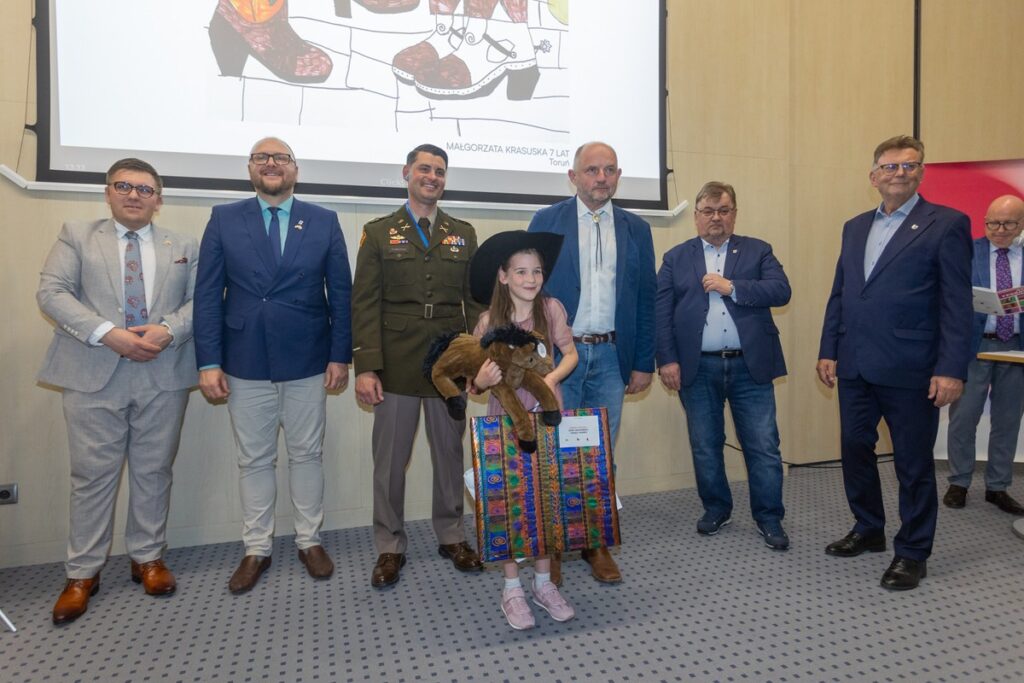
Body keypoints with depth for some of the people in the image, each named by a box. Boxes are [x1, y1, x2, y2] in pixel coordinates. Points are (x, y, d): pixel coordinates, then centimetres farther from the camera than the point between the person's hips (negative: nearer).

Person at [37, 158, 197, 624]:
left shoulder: (184, 247, 12)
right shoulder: (76, 237, 9)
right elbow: (51, 292, -3)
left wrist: (168, 330, -15)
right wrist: (107, 334, -16)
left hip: (163, 375, 1)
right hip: (94, 375, -1)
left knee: (153, 471, 9)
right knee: (93, 474, 5)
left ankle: (148, 558, 25)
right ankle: (82, 573, 20)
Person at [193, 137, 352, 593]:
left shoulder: (324, 222, 3)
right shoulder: (224, 219, 3)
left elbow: (341, 293, 2)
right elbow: (207, 295, 0)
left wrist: (340, 356, -3)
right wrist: (209, 362, -6)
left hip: (308, 364, 0)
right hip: (245, 365, 1)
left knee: (307, 455, 12)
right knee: (254, 460, 12)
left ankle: (310, 541, 29)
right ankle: (256, 549, 29)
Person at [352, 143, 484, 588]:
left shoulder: (463, 233, 11)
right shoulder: (379, 232, 5)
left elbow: (475, 299, 9)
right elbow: (365, 304, -2)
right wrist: (365, 367, -10)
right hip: (396, 364, -2)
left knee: (450, 453, 11)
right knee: (390, 459, 6)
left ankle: (451, 536, 30)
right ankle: (390, 547, 24)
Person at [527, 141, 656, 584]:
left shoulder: (636, 229, 10)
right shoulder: (546, 222, 2)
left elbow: (646, 298, 9)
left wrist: (644, 362, 5)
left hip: (611, 356, 3)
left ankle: (596, 542, 26)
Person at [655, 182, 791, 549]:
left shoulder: (758, 251, 9)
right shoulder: (676, 257, 8)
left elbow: (781, 291, -5)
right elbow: (661, 312, 0)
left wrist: (732, 286, -15)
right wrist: (667, 360, -9)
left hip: (750, 366, 0)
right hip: (697, 368, 1)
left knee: (763, 446, 4)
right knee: (705, 447, 12)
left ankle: (769, 517, 20)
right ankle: (716, 509, 30)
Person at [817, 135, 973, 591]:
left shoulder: (946, 224, -2)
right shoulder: (855, 227, 14)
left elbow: (957, 304, -7)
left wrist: (952, 370, -13)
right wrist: (828, 350, 8)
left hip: (910, 371, -5)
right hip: (855, 366, 5)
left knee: (914, 463, 7)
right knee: (855, 450, 13)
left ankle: (913, 552, 24)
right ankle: (868, 530, 33)